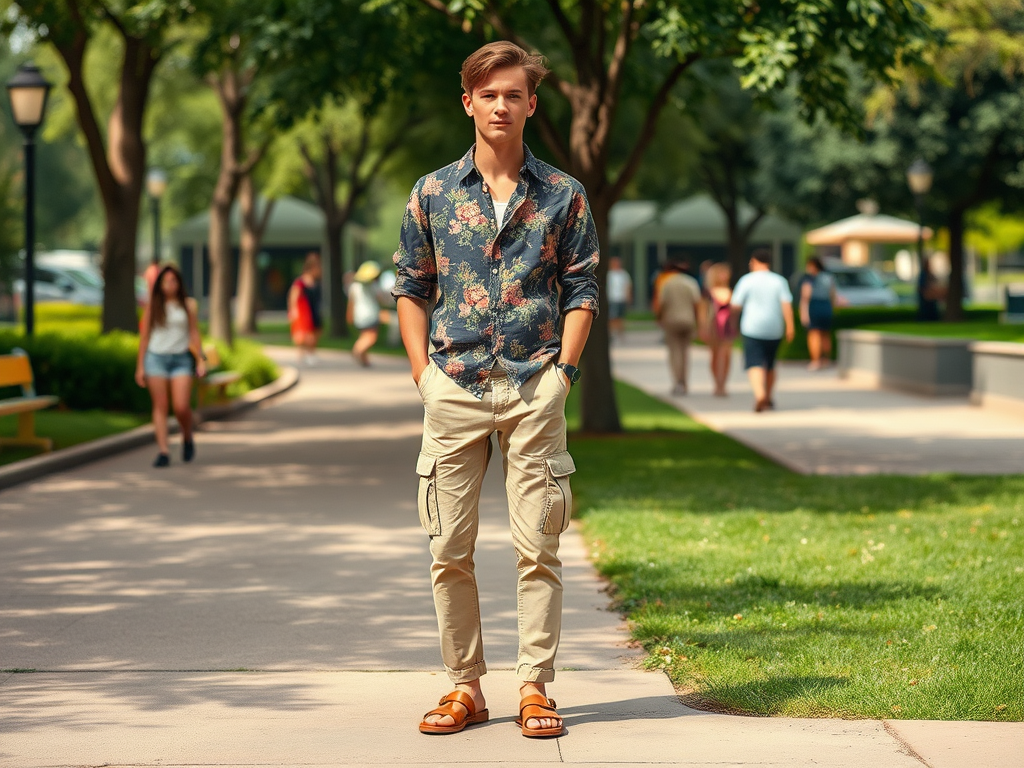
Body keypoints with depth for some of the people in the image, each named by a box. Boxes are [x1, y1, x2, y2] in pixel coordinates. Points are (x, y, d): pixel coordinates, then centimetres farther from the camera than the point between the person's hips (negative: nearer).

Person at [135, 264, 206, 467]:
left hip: (181, 359, -1)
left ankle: (187, 438, 18)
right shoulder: (152, 306, 5)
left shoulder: (188, 305, 5)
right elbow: (144, 336, 7)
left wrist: (200, 360, -2)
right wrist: (140, 366, 4)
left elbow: (194, 334, 7)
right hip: (156, 358, 1)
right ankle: (164, 451, -3)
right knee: (160, 406, -3)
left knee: (181, 406, -11)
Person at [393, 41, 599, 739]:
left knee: (538, 547, -2)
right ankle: (465, 686, 11)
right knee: (449, 549, 2)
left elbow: (582, 292, 7)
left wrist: (562, 372, -3)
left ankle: (536, 687, 6)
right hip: (454, 391, 1)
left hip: (535, 390, -1)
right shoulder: (433, 194, 9)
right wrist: (423, 372, 2)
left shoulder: (563, 196, 7)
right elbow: (411, 289, 12)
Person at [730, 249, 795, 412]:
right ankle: (768, 398, 30)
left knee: (755, 364, -10)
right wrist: (790, 326, -8)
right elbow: (786, 304, -7)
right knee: (770, 365, 19)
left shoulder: (747, 280, -3)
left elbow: (735, 306, -3)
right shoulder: (779, 281, 3)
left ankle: (760, 394, -33)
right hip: (774, 331, 4)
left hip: (752, 329, -3)